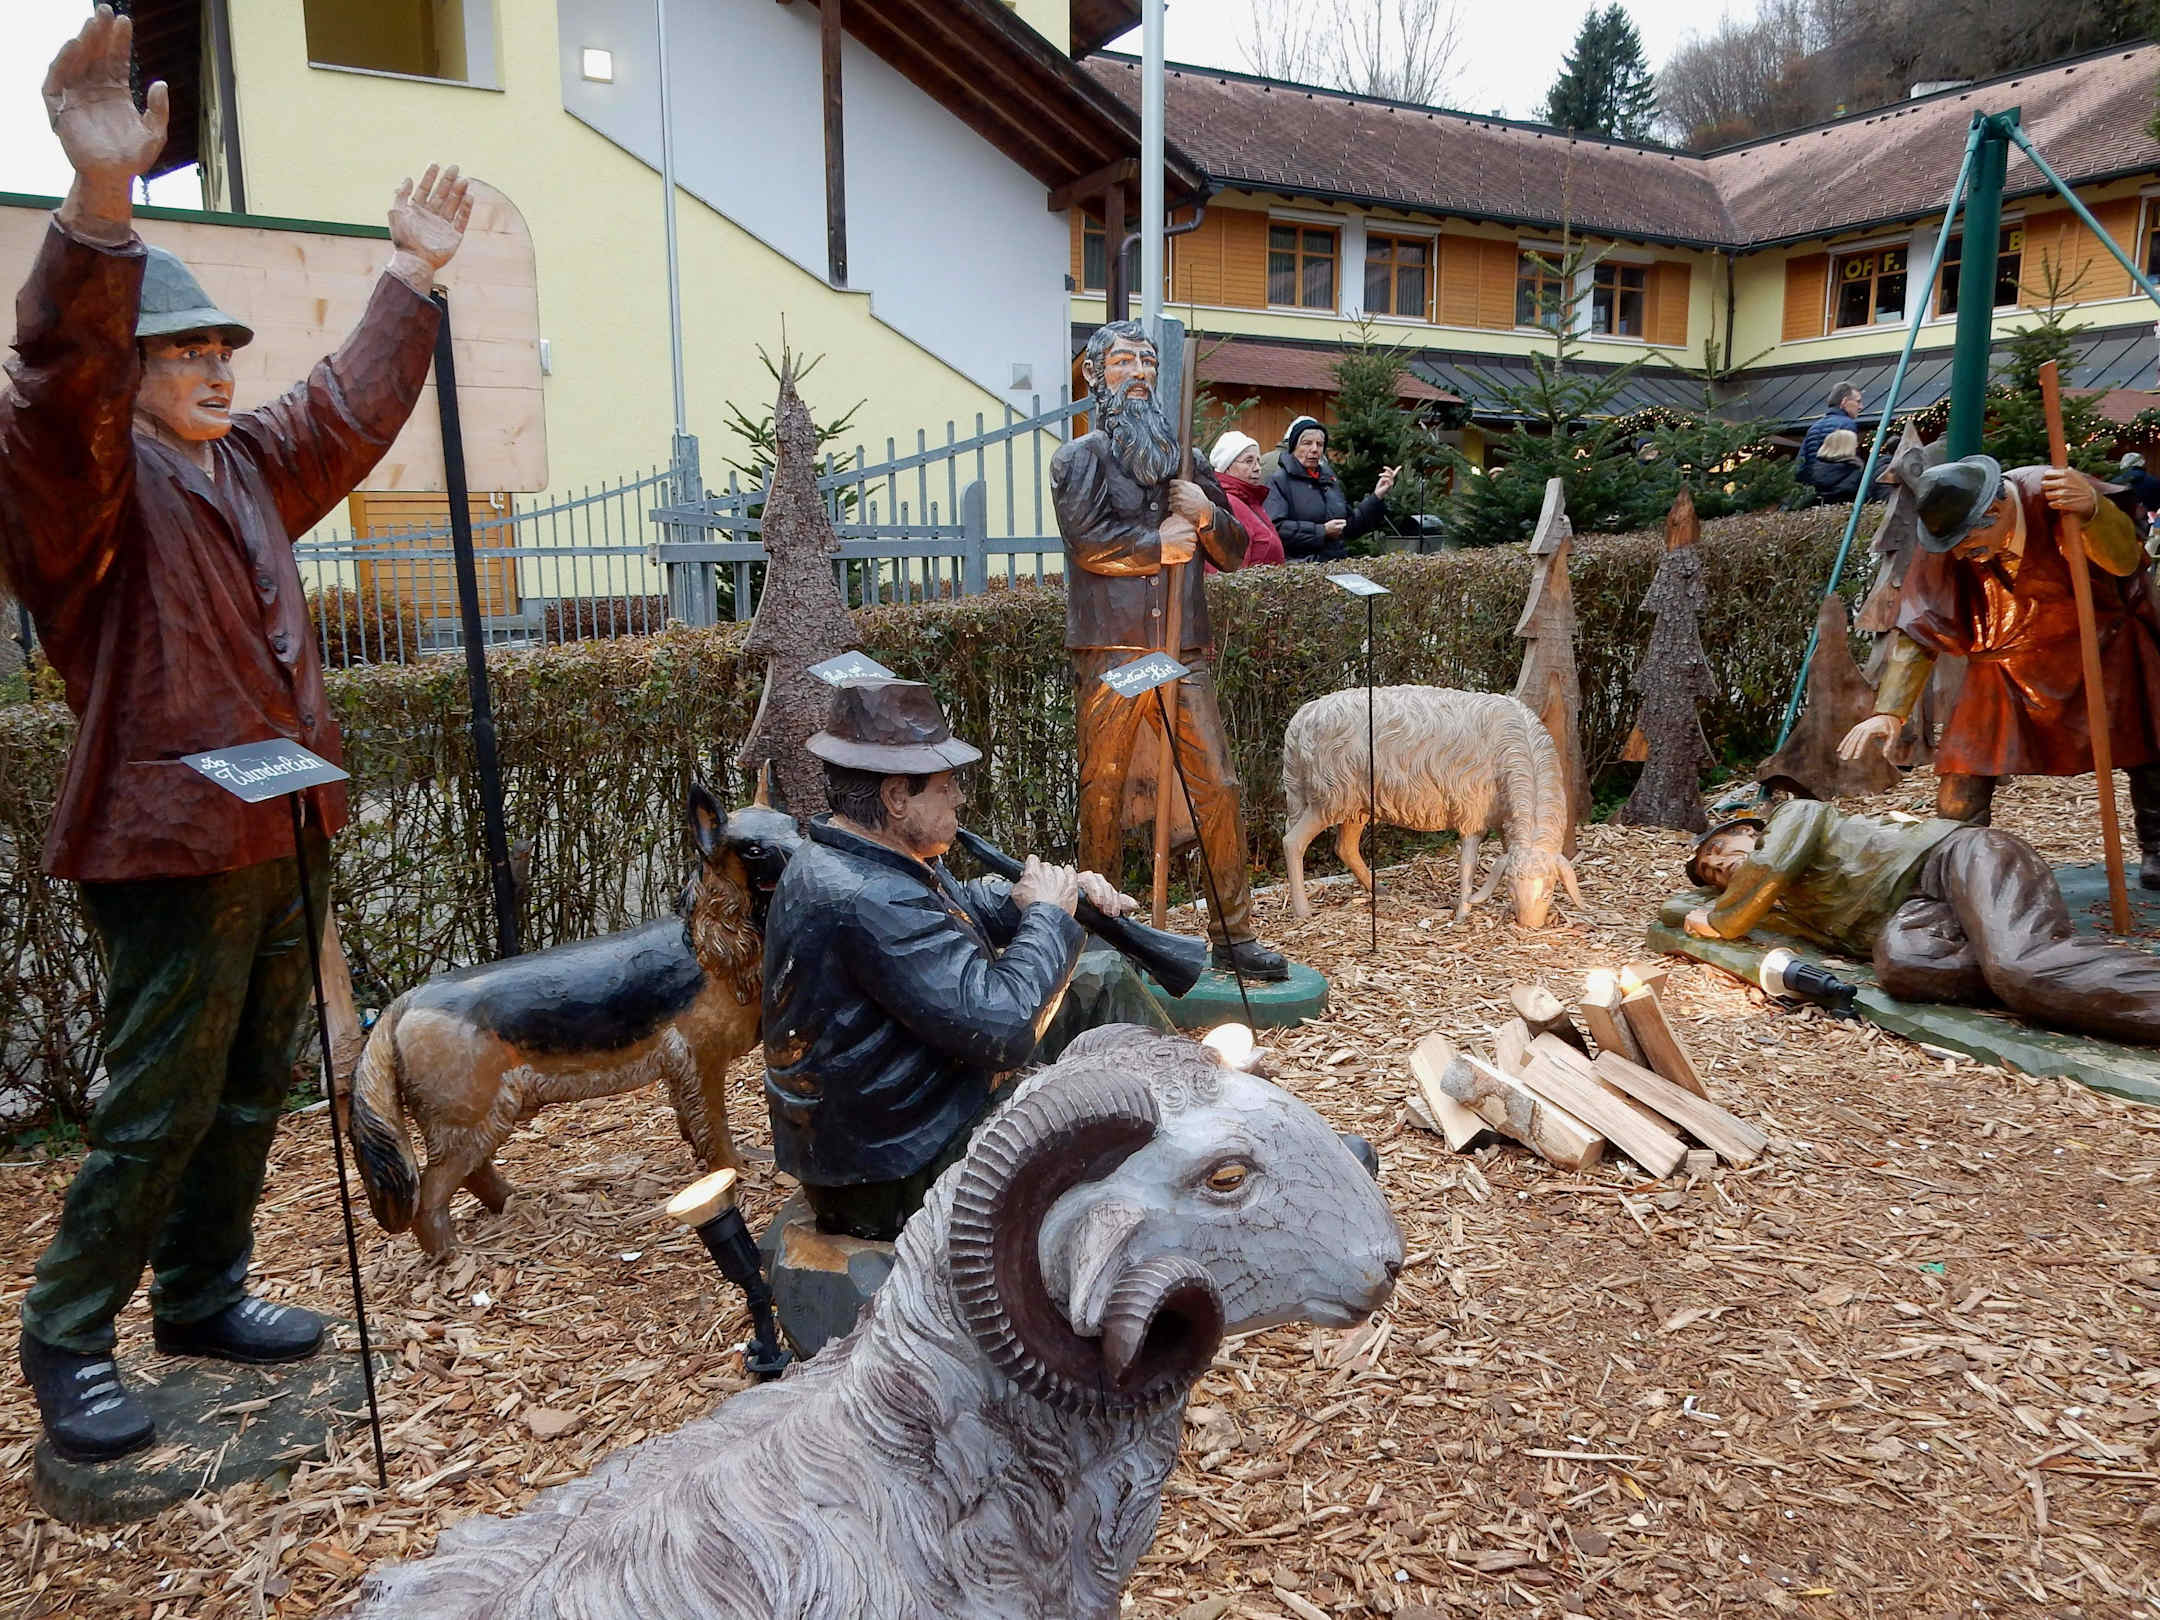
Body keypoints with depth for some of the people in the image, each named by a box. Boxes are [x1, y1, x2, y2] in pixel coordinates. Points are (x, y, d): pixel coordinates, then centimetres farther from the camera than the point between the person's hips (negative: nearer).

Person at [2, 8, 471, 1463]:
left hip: (282, 832, 8)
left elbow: (350, 410, 27)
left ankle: (204, 1296, 32)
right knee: (160, 1106, -1)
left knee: (255, 1089, 16)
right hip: (173, 839, -8)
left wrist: (410, 277, 30)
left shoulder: (243, 468, 15)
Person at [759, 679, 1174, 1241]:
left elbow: (964, 904, 19)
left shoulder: (834, 861, 2)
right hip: (894, 1185, -10)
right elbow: (1003, 1028, -34)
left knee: (1100, 978, 11)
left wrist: (1063, 889, 0)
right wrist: (1049, 913, -17)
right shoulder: (864, 903, -31)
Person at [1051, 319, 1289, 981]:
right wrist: (1162, 546, -4)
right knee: (1102, 793, 2)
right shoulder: (1080, 457, 6)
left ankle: (1233, 934, 8)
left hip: (1184, 651, 4)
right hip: (1109, 649, -4)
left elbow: (1235, 553, 18)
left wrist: (1208, 517, -2)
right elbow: (1088, 540, -12)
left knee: (1219, 789, -1)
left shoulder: (1180, 458, 20)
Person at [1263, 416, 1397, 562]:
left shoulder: (1330, 479, 24)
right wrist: (1321, 531, -12)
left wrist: (1377, 496, 17)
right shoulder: (1279, 480, -1)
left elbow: (1351, 527, 27)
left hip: (1338, 565, 7)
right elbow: (1275, 527, -15)